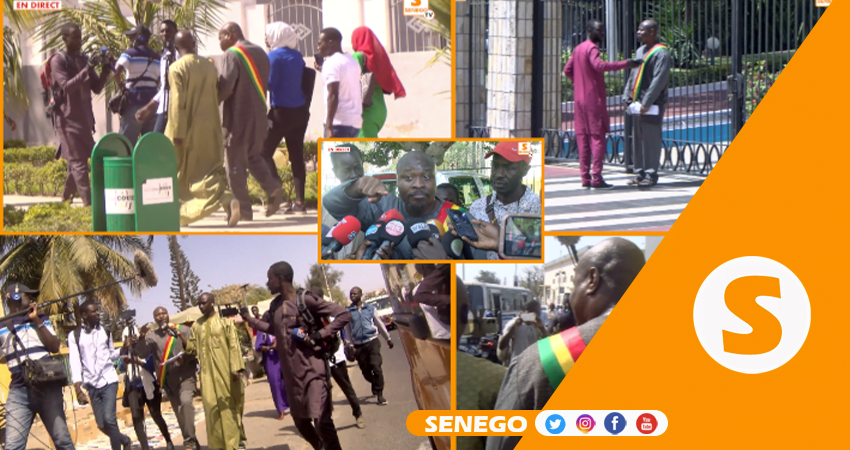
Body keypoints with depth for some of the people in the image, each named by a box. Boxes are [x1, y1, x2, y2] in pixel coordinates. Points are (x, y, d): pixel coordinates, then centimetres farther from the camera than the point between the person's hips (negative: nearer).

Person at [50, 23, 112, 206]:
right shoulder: (58, 60, -8)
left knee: (77, 159, 11)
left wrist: (105, 72, -7)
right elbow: (66, 86, -20)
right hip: (68, 118, -7)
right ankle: (88, 201, -14)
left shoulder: (83, 60, 12)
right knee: (78, 161, -10)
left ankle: (66, 197, 25)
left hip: (85, 117, 7)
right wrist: (87, 70, -28)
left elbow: (96, 88, 11)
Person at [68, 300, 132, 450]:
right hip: (92, 385, 0)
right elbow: (74, 362, -7)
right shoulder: (74, 336, -1)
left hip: (109, 381, 0)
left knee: (109, 418, -17)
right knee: (101, 424, 3)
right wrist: (77, 388, -16)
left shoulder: (105, 331, 8)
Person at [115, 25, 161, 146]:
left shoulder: (129, 54, -2)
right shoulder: (157, 58, 16)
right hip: (153, 103, 6)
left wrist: (121, 85, 2)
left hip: (135, 104, -6)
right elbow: (157, 82, 15)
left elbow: (117, 73, -15)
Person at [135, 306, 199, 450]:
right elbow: (142, 353, -1)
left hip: (185, 376, -4)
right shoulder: (152, 336, 8)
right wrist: (141, 338, -17)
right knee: (179, 413, 9)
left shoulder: (183, 330, 2)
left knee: (186, 402, -28)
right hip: (168, 380, 4)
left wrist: (185, 357, -22)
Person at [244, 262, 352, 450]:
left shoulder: (305, 300, -13)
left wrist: (319, 334, -19)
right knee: (300, 420, 16)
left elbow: (344, 315, -14)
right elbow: (272, 328, 27)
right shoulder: (275, 305, 8)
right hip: (292, 373, 8)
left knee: (321, 420, -15)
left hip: (312, 369, -8)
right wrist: (249, 319, 15)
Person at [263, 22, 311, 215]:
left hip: (281, 112, -7)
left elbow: (269, 83, -12)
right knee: (296, 155, 6)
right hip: (300, 110, 7)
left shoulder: (274, 56, -9)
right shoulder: (297, 56, 11)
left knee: (265, 151, 3)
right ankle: (299, 201, 4)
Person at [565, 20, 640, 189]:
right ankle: (597, 178, -10)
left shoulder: (578, 49, 15)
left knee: (583, 137, 7)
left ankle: (585, 178, 6)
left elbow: (567, 70, 19)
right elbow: (599, 65, -31)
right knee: (598, 137, -6)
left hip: (580, 99, 9)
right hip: (594, 99, -9)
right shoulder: (592, 48, -13)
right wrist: (625, 64, -33)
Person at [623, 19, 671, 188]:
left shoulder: (661, 53, -10)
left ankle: (651, 175, -1)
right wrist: (627, 97, 10)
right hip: (636, 104, 8)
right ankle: (640, 173, 15)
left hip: (651, 106, -8)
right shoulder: (640, 51, 17)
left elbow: (659, 80, -17)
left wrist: (646, 103, -20)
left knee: (651, 140, -5)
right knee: (637, 140, 9)